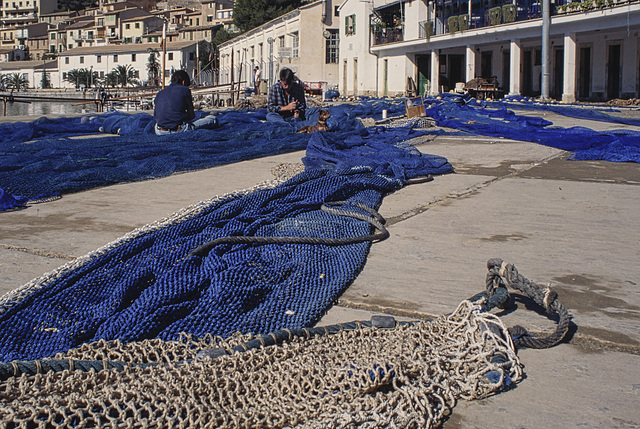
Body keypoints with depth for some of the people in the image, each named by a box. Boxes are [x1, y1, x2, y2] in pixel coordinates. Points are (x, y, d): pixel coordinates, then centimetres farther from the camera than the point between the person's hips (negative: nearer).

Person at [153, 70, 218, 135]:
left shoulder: (159, 94, 18)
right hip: (180, 130, -4)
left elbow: (156, 118, 18)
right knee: (213, 119, 5)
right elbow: (192, 115, 4)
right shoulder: (184, 90, 5)